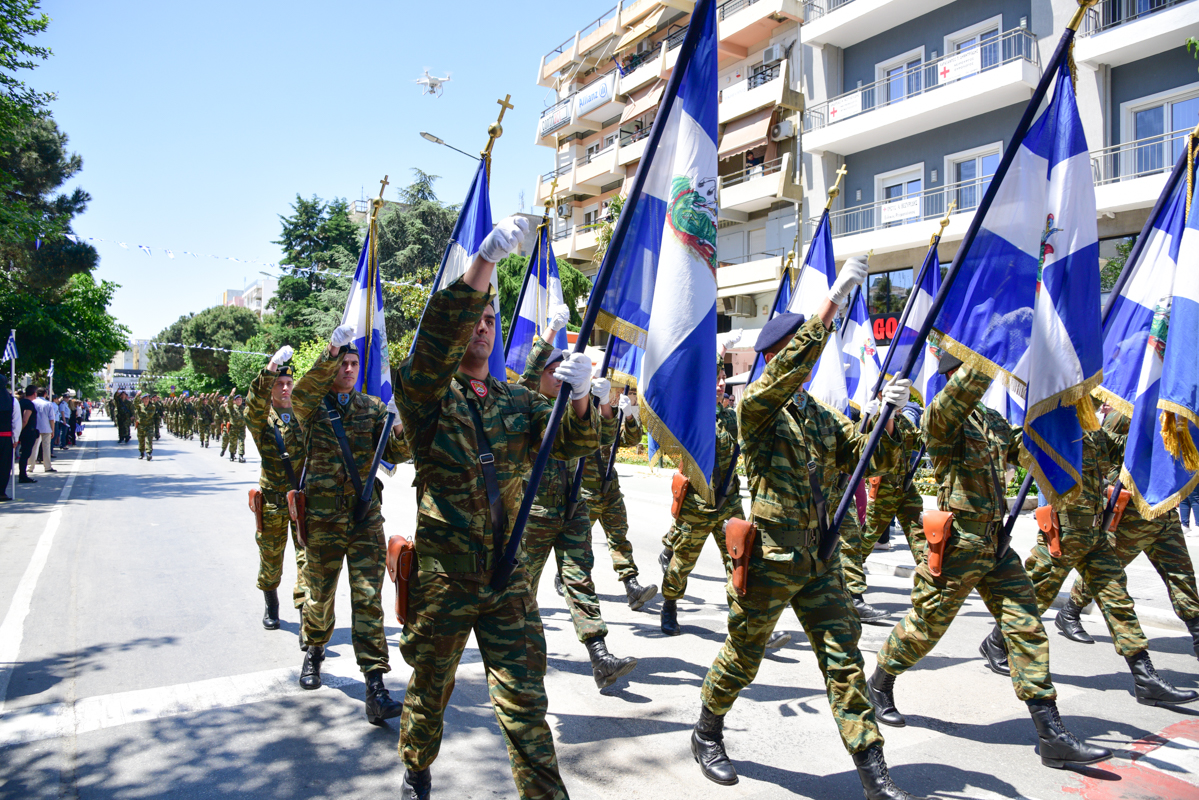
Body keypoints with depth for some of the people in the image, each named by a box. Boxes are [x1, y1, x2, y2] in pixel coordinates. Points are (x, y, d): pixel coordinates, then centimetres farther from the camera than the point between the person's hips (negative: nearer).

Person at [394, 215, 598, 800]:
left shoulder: (519, 402, 7)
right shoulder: (427, 394, -5)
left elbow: (572, 444, -3)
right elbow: (436, 339, -25)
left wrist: (578, 397, -26)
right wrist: (487, 259, -37)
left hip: (508, 577, 2)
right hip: (441, 578, -2)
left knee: (525, 701, 4)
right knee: (429, 690, 19)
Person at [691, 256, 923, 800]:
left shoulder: (822, 417, 12)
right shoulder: (756, 406, -8)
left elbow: (872, 457, 8)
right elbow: (790, 368, -26)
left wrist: (887, 415, -10)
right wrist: (834, 299, -30)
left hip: (819, 560, 6)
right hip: (769, 557, -5)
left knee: (843, 658, 6)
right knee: (742, 657, 10)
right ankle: (707, 735, 33)